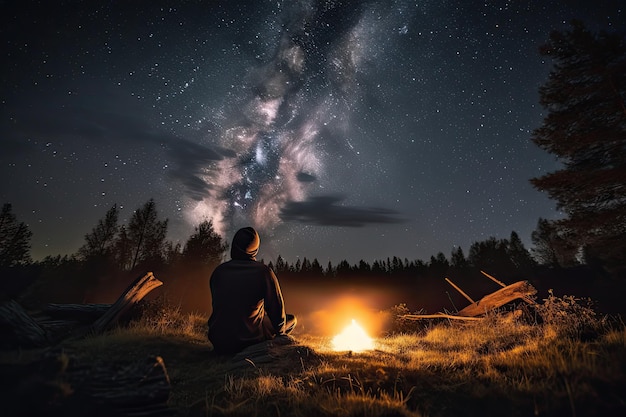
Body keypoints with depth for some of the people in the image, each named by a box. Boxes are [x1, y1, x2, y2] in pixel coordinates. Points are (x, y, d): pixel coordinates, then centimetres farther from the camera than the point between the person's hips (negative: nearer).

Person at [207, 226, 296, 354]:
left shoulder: (218, 271, -2)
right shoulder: (263, 271, -16)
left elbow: (217, 306, 12)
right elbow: (277, 309, -12)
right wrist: (279, 330, 11)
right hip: (249, 340, -5)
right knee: (291, 319, 13)